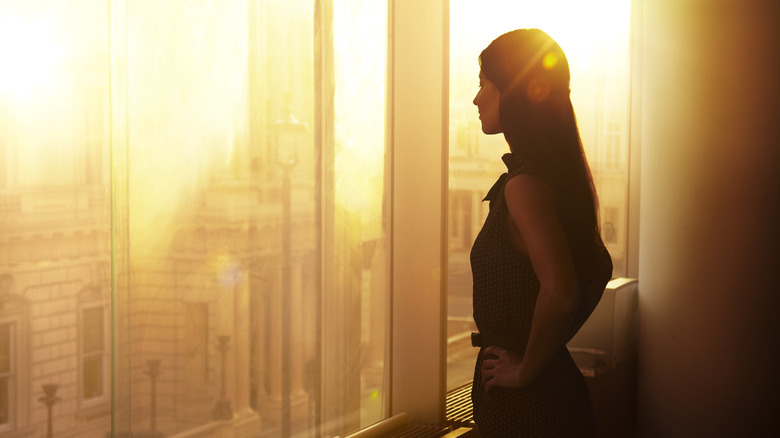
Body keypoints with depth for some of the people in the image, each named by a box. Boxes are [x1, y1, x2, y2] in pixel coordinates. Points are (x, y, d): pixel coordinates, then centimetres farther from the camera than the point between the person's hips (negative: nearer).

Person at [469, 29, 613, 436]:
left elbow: (559, 294, -32)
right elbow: (599, 269, 18)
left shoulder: (525, 183, -21)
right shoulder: (560, 173, 7)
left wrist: (525, 369, -18)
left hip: (527, 404, -8)